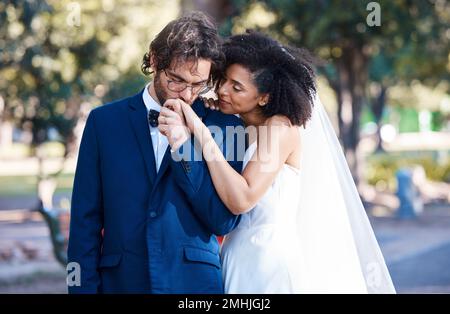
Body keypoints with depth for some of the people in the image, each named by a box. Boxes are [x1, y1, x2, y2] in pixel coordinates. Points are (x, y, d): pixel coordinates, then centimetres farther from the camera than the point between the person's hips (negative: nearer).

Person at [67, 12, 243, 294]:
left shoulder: (224, 127, 0)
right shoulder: (104, 121, 3)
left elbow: (225, 221, -6)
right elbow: (85, 221, 3)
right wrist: (84, 287, -4)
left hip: (197, 281, -1)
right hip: (121, 280, 1)